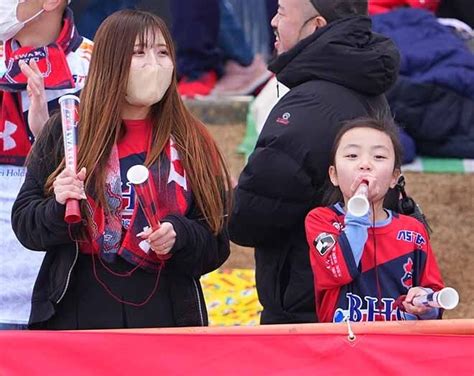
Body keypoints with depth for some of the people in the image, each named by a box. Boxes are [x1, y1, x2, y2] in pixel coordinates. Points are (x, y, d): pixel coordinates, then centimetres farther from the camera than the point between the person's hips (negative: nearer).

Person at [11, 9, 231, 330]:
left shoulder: (192, 142, 6)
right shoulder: (65, 132, 4)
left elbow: (216, 243, 7)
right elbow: (25, 224, 5)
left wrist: (179, 235, -13)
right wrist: (58, 207, -15)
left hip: (165, 316, 1)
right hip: (75, 315, -1)